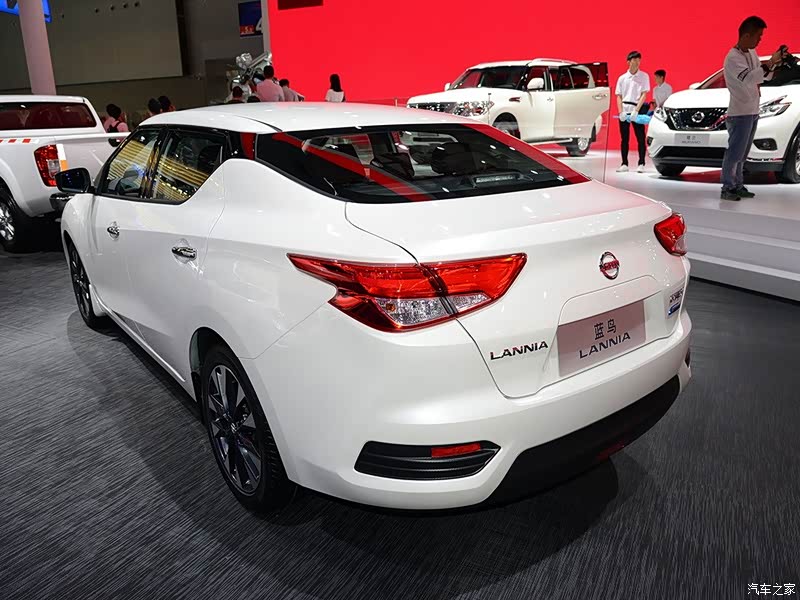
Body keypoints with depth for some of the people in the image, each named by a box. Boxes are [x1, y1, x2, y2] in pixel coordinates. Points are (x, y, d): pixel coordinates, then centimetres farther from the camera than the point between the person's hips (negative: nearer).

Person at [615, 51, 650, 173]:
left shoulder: (644, 76, 3)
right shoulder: (622, 78, 9)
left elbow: (644, 94, -3)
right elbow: (619, 96, 8)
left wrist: (636, 110, -15)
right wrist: (621, 112, -6)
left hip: (637, 110, -2)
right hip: (624, 111, 2)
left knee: (640, 138, -3)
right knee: (624, 139, 5)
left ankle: (641, 164, 1)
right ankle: (624, 164, 10)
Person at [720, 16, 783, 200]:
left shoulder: (752, 53, 13)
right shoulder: (733, 57, -15)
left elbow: (761, 77, 23)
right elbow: (748, 78, -30)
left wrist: (774, 65, 9)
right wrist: (770, 62, -28)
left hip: (753, 112, 9)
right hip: (740, 113, -9)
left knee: (742, 154, 11)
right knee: (735, 153, -9)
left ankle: (738, 186, 16)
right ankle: (727, 188, -4)